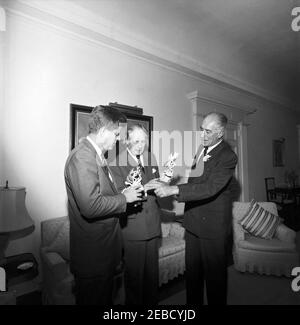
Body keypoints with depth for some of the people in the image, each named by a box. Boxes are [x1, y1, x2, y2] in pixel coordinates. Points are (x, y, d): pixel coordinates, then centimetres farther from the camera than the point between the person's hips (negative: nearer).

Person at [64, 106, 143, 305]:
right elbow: (91, 206, -30)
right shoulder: (83, 157, -23)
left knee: (105, 297, 26)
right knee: (94, 299, 13)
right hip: (92, 253, -9)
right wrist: (124, 198, -18)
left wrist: (125, 194, 5)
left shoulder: (96, 154, 9)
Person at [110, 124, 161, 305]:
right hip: (132, 225, -5)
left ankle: (152, 300, 42)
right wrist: (142, 188, -28)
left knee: (152, 268, 20)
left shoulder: (151, 158, 8)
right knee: (134, 271, 10)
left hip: (152, 223, 6)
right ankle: (134, 301, 35)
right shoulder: (117, 163, -11)